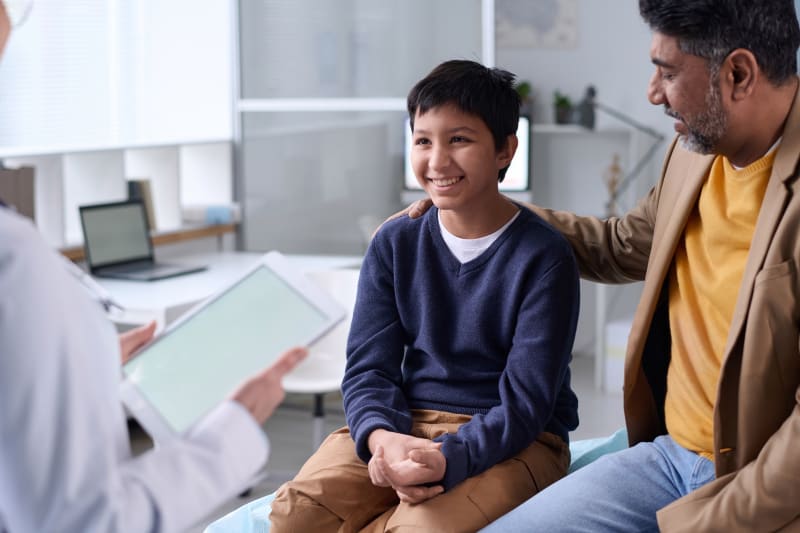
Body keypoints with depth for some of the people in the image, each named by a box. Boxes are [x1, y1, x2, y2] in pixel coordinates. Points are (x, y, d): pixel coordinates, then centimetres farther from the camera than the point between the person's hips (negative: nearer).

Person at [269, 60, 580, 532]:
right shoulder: (395, 244, 4)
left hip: (511, 440, -3)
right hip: (405, 423, 4)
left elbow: (526, 401, -13)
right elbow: (368, 367, 0)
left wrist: (447, 459, -31)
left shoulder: (544, 257, -9)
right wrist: (382, 437, -23)